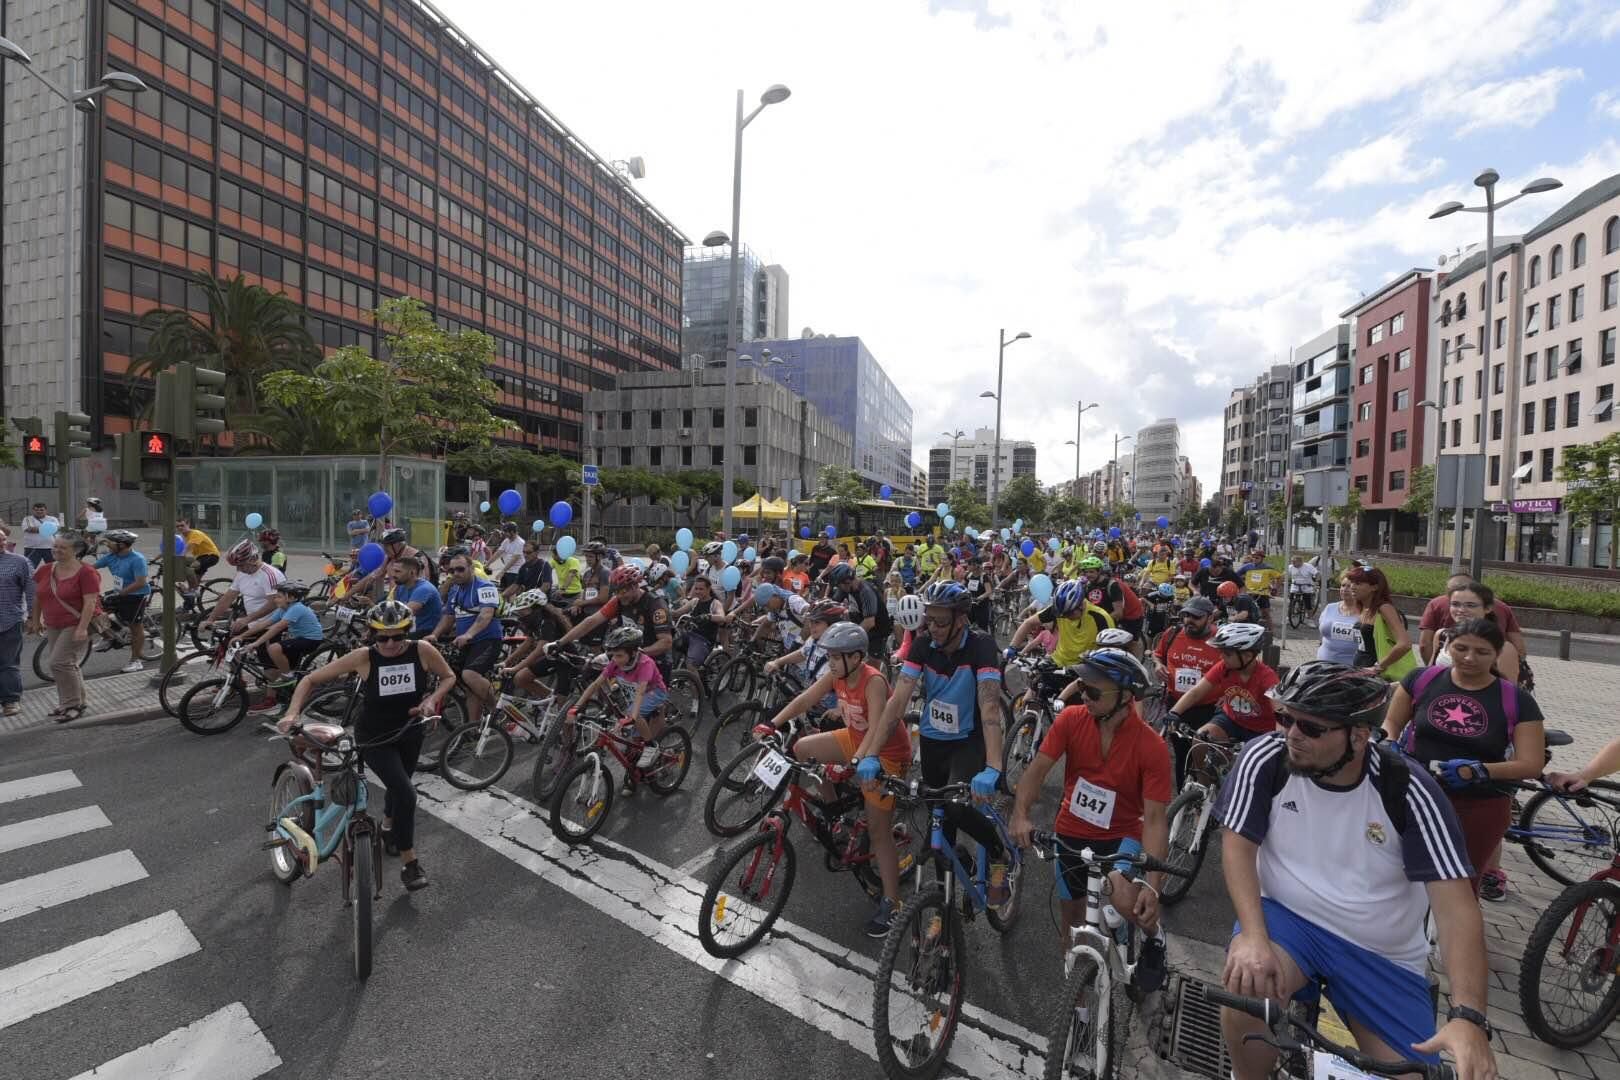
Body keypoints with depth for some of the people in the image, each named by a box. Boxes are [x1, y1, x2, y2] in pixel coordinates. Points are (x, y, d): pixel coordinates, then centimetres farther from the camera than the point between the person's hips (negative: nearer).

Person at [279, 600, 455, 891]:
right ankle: (409, 863, 2)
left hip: (410, 732, 3)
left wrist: (432, 699, -20)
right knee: (406, 794, -18)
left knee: (398, 787, 26)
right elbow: (310, 679, -12)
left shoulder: (422, 651, -20)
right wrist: (292, 713, -24)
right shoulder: (363, 657, -23)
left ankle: (388, 829, 60)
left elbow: (449, 676, -4)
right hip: (374, 738, -3)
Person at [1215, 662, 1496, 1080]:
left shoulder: (1409, 791, -17)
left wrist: (1469, 1017, -30)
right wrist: (1253, 936, -27)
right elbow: (1238, 846, -14)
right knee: (1247, 986, -30)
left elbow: (1456, 906, -18)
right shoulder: (1266, 760, -17)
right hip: (1287, 917, -1)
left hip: (1383, 956, 2)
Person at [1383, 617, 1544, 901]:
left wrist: (1478, 771, -24)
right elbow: (1391, 722, 4)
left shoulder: (1516, 700, -7)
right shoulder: (1422, 679, -5)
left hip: (1481, 807, 0)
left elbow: (1532, 765, -8)